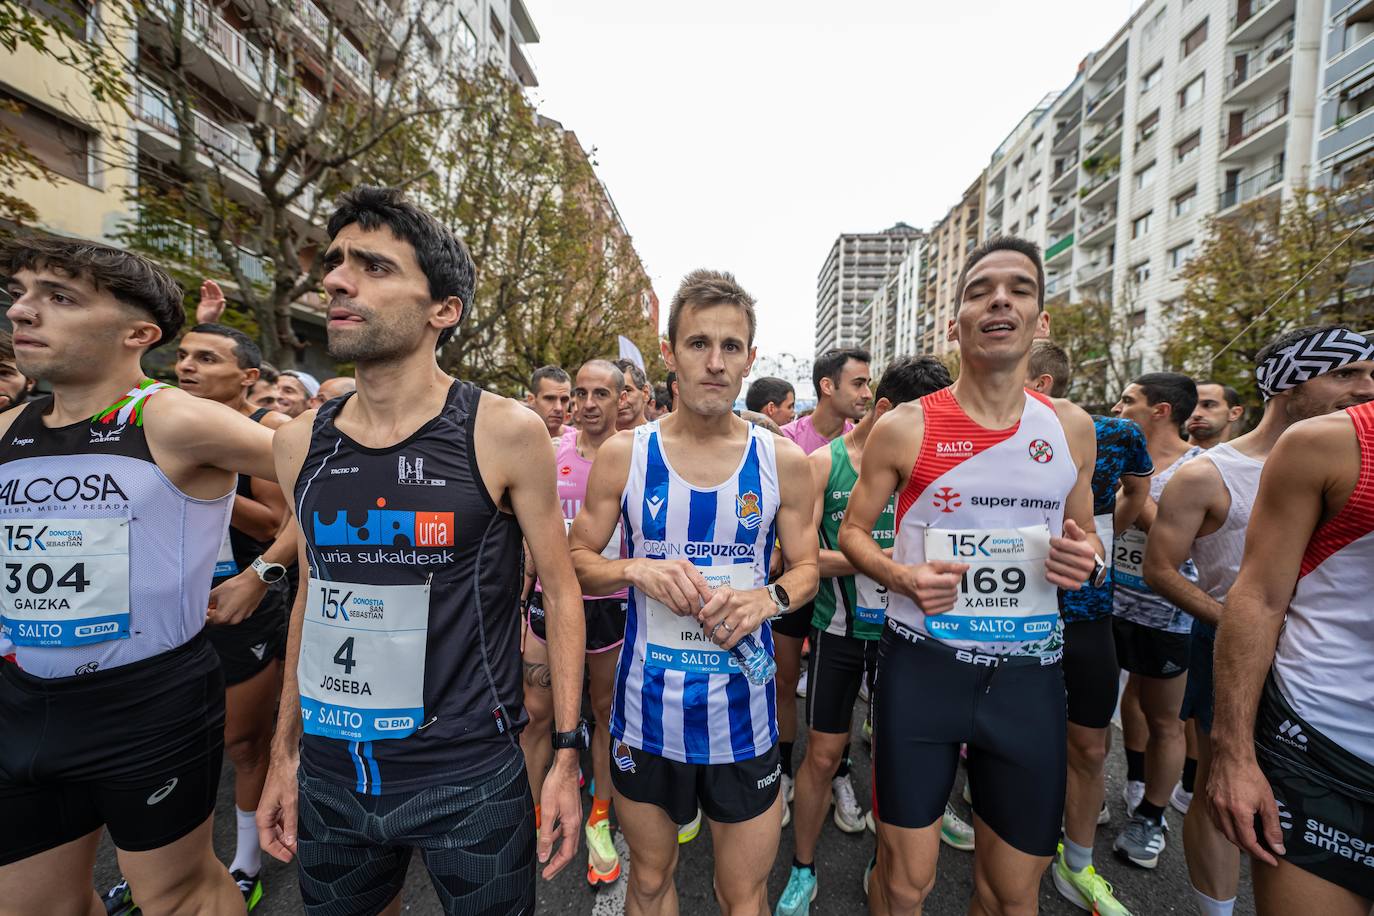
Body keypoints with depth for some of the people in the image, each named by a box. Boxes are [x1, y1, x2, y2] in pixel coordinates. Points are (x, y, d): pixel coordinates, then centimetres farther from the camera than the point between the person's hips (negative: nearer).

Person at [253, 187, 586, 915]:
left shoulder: (504, 433, -15)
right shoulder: (299, 443, -1)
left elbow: (559, 592, -9)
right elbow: (312, 596, 9)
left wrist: (567, 753, -8)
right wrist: (284, 751, 12)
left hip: (469, 776, -4)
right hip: (329, 774, 5)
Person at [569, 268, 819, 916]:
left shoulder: (782, 462, -5)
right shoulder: (623, 455, -6)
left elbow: (806, 566, 4)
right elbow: (576, 560, 1)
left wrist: (768, 599, -17)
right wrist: (637, 570, -18)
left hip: (741, 706, 0)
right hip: (646, 702, 0)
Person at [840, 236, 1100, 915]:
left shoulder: (1072, 428, 3)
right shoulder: (904, 428, -7)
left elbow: (1085, 535, 16)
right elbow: (853, 530, 1)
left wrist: (1088, 562, -6)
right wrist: (901, 576, -18)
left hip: (1030, 672, 4)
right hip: (923, 663, -3)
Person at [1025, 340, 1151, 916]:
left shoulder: (1116, 435, -6)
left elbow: (1137, 489, 15)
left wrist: (1100, 537, 13)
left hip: (1087, 614, 2)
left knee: (1089, 746, 14)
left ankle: (1077, 866, 34)